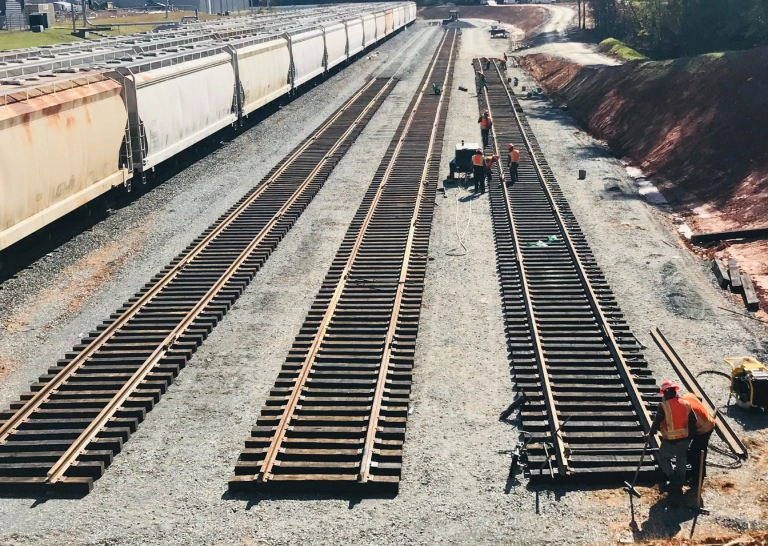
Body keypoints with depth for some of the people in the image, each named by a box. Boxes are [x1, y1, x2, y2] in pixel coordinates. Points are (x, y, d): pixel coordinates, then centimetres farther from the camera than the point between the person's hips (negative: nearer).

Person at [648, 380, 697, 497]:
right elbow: (693, 422, 8)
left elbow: (656, 422, -15)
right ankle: (679, 486, 25)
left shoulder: (664, 406, -17)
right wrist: (689, 437, 18)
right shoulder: (686, 404, 0)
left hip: (670, 441, -5)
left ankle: (674, 481, 5)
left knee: (662, 458, 15)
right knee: (681, 461, 19)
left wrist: (650, 434, 0)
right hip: (684, 439, 5)